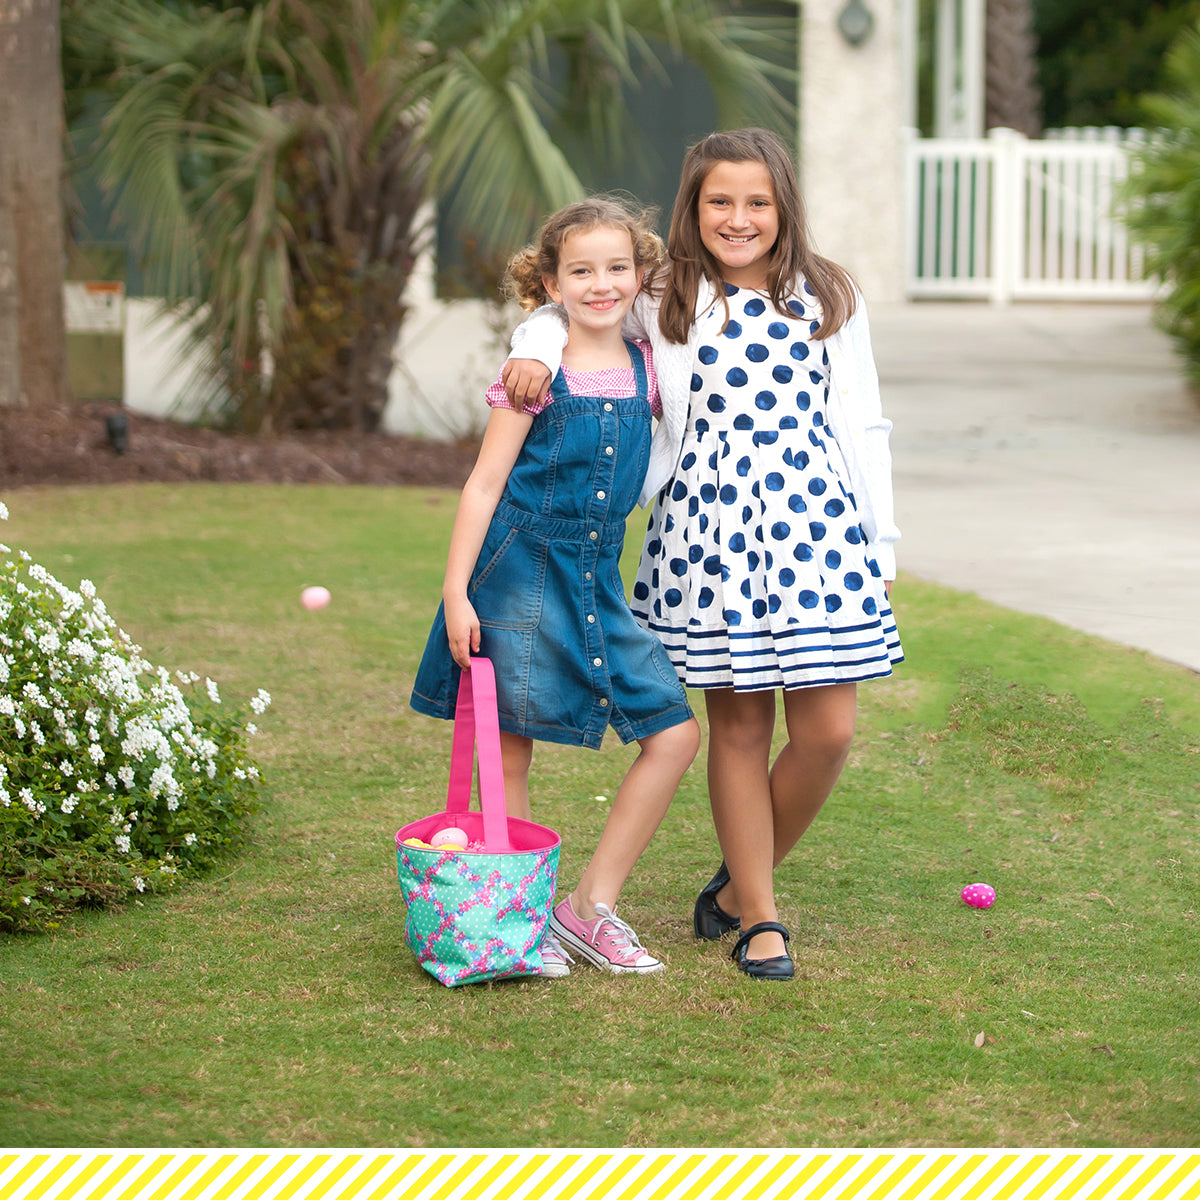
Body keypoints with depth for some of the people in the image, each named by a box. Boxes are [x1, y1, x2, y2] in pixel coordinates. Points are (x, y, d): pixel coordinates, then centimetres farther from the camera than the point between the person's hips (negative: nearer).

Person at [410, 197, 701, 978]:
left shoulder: (645, 368, 5)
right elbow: (484, 484, -7)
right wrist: (456, 592, -11)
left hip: (599, 576, 5)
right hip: (521, 570, -5)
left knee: (676, 732, -1)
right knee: (508, 752, 1)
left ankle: (593, 905, 7)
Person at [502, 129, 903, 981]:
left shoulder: (829, 299, 8)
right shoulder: (664, 302, 7)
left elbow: (862, 427, 9)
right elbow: (567, 303, 19)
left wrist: (880, 544, 7)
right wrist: (535, 349, -4)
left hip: (816, 524, 1)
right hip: (708, 522, 0)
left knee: (828, 729, -4)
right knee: (737, 721, 4)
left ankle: (740, 882, 19)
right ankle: (757, 918, 15)